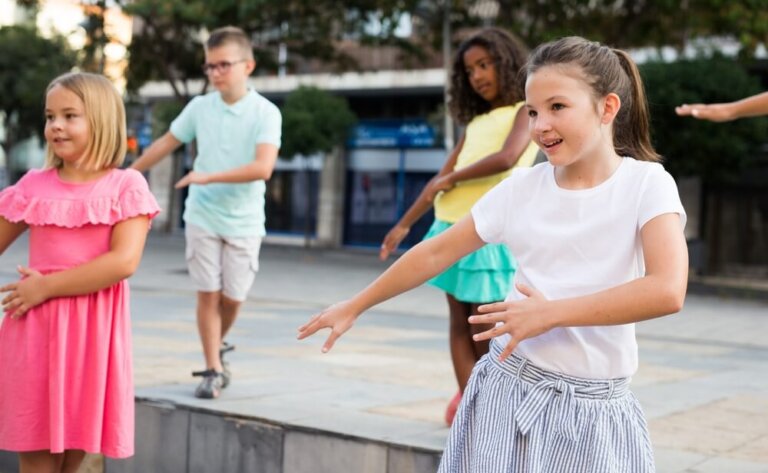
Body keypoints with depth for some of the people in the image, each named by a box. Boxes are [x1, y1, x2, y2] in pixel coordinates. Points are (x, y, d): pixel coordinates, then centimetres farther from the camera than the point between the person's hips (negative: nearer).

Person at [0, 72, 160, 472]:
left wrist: (47, 286, -15)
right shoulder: (33, 185, 6)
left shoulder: (126, 187, -3)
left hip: (93, 332, -2)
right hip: (36, 328, 2)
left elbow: (124, 261, -14)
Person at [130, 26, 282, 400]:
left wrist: (208, 177, -26)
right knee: (208, 294, 0)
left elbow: (263, 168, -25)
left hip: (245, 221, -2)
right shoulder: (199, 107, -1)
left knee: (232, 296, 3)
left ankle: (218, 346, 33)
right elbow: (166, 144, 13)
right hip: (202, 217, 2)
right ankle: (214, 369, 11)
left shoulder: (266, 113, -12)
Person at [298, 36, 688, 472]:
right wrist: (354, 307, 14)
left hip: (592, 408, -2)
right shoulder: (521, 187, 1)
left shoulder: (646, 182, -10)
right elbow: (436, 253, 9)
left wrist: (551, 313, -22)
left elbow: (667, 291, -24)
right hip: (509, 390, 3)